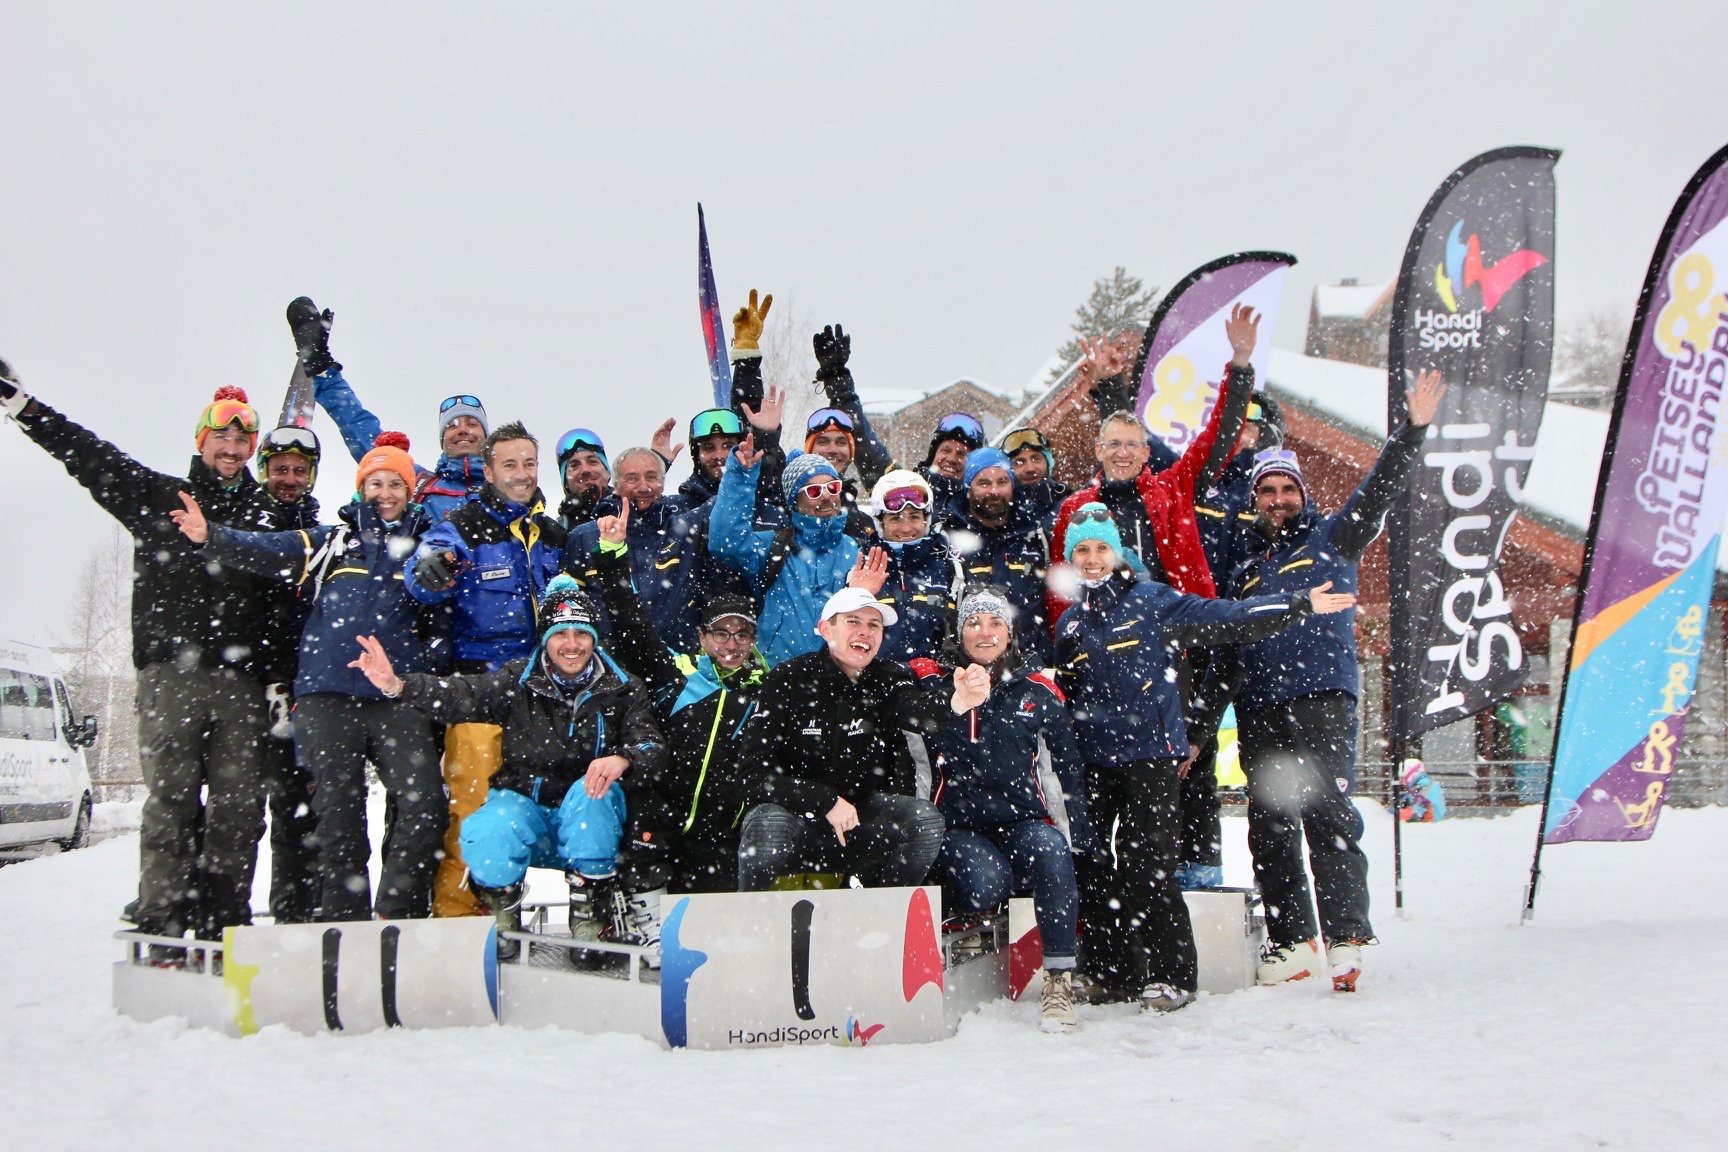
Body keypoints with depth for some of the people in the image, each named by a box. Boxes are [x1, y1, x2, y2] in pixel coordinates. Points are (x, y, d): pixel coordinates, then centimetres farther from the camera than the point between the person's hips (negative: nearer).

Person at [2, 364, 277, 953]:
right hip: (171, 668, -1)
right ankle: (163, 928, -4)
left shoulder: (269, 513, 17)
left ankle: (222, 926, 3)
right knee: (172, 799, -7)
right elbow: (91, 456, 10)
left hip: (242, 681, 1)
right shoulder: (158, 495, 15)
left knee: (239, 805, -3)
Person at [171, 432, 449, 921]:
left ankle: (395, 914, 0)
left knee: (425, 807, -13)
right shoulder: (333, 542, 14)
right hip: (329, 694, 0)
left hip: (399, 698, 0)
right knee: (337, 815, 3)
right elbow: (264, 552, 0)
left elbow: (445, 621, 21)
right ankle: (344, 920, 12)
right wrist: (211, 536, -16)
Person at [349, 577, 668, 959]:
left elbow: (652, 748, -11)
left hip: (591, 821, 0)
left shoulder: (621, 689, -2)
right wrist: (397, 685, -35)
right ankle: (502, 914, -1)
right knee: (484, 833, -32)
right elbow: (462, 696, -17)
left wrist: (623, 759, -35)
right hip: (524, 804, 0)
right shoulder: (519, 680, -3)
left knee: (589, 794, -34)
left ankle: (592, 910, -16)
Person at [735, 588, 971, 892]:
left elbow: (917, 711, -26)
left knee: (926, 819, -22)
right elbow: (756, 765, -13)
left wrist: (958, 702, -50)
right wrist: (826, 802, -22)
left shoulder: (888, 679, -1)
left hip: (863, 815, 3)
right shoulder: (789, 678, -8)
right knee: (769, 825, -34)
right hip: (798, 812, -3)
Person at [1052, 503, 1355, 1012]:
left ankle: (1169, 975, 4)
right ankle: (1111, 972, 18)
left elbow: (1227, 619, -5)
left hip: (1151, 757, -5)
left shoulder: (1152, 600, 0)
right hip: (1093, 764, 5)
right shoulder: (1068, 624, 15)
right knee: (1094, 869, 6)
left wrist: (1299, 604, -10)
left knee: (1147, 866, -7)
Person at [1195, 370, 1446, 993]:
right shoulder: (1245, 571, 23)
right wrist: (1199, 728, 18)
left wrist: (1412, 431, -18)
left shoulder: (1333, 539, 12)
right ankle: (1290, 941, 13)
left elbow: (1378, 492, -4)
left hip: (1321, 698, -5)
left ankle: (1346, 936, -15)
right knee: (1269, 827, 5)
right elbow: (1225, 655, 23)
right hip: (1258, 712, 5)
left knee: (1325, 812, -16)